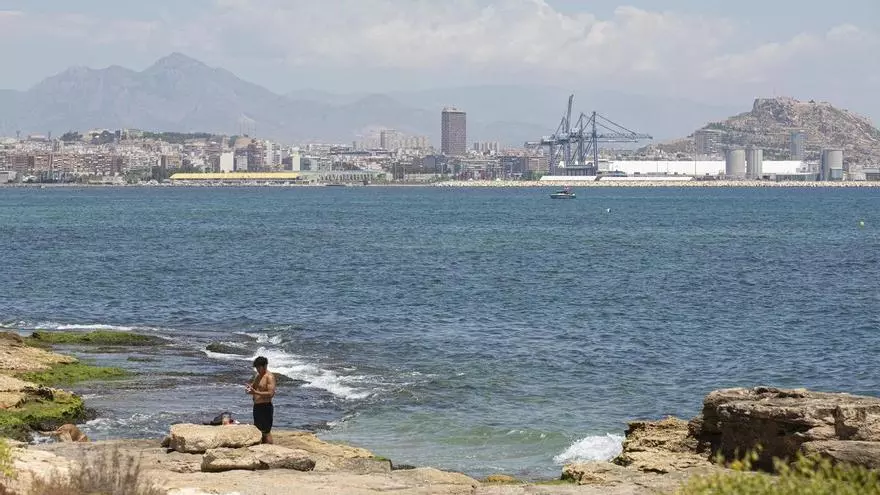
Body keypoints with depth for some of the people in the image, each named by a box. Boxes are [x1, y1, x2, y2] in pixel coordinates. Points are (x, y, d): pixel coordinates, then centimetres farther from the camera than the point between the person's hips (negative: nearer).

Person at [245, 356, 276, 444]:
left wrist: (255, 392, -27)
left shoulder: (269, 377, -13)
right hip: (256, 406, 9)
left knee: (266, 431, -8)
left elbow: (271, 394, -21)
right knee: (259, 430, 13)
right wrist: (249, 388, -2)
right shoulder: (257, 376, 15)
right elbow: (253, 386, 24)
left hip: (265, 407, -9)